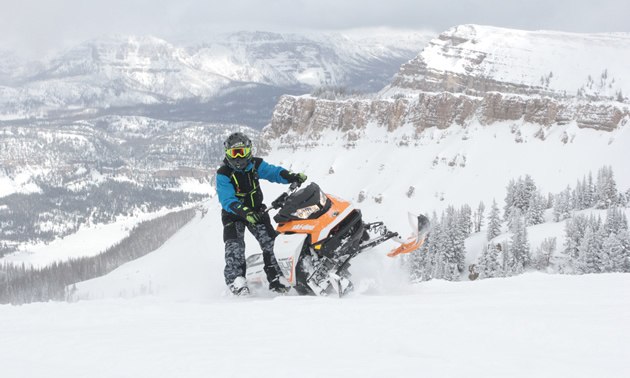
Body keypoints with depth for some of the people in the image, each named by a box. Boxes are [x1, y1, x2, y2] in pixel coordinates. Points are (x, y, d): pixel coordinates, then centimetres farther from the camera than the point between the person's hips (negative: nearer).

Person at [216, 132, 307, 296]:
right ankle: (236, 281, -24)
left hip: (256, 210, 3)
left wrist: (291, 177, -38)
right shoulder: (223, 174, -17)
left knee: (270, 242, -9)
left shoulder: (256, 165, -5)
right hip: (233, 214, -3)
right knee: (235, 246, -22)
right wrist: (244, 212, -42)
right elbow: (227, 200, -26)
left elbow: (273, 172, -16)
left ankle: (276, 279, -4)